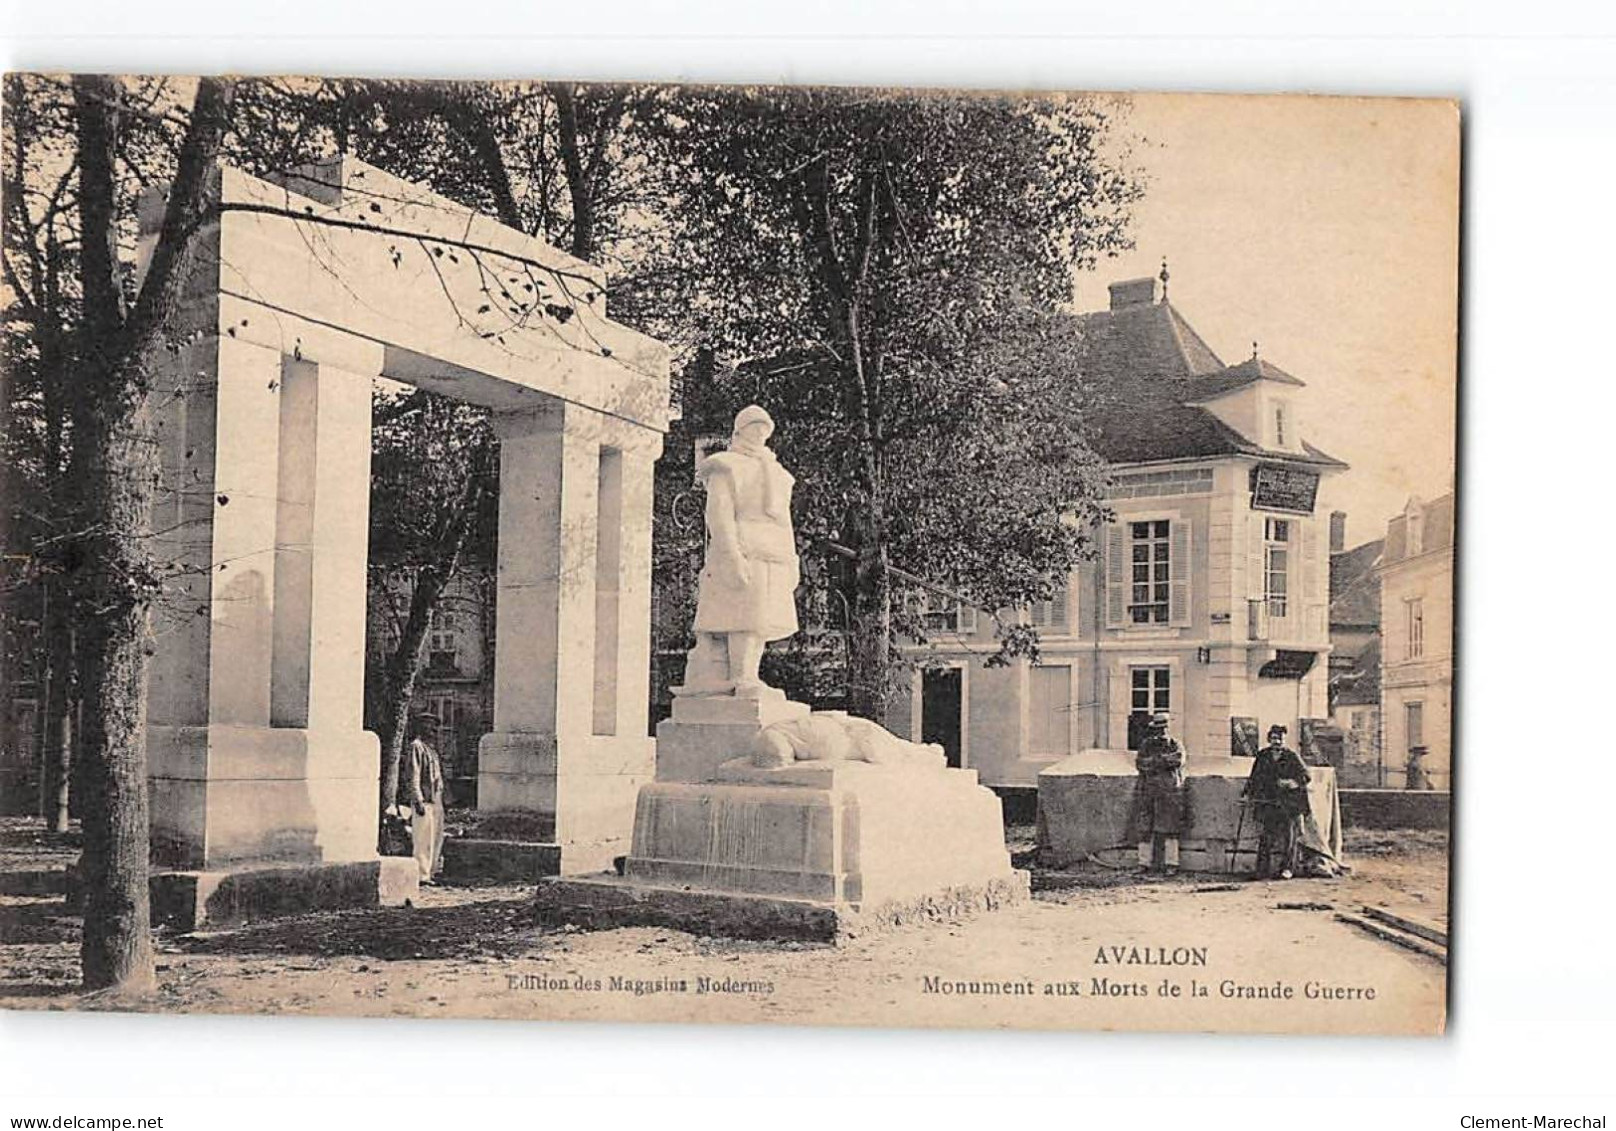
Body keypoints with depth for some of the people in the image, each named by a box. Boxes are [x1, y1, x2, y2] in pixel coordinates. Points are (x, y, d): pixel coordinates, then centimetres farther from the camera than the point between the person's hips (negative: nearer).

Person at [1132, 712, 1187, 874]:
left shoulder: (1175, 745, 6)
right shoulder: (1146, 745, 12)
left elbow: (1178, 760, -15)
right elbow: (1139, 763, -4)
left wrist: (1154, 761, -12)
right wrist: (1165, 760, -13)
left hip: (1168, 793, -2)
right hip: (1147, 792, 2)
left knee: (1168, 829, -4)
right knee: (1145, 830, 2)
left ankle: (1171, 864, 1)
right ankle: (1144, 863, 9)